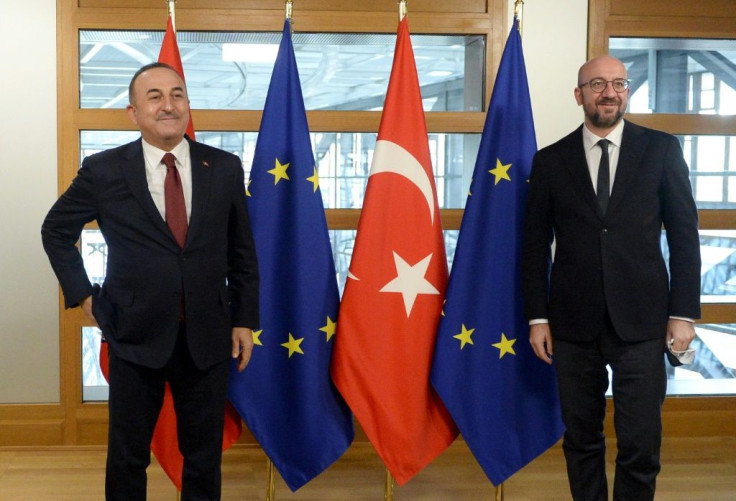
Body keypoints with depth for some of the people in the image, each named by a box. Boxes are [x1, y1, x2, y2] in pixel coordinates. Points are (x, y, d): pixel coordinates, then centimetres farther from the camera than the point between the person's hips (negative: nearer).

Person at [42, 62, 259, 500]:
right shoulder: (103, 171, -5)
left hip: (208, 337, 1)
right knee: (128, 455, 14)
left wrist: (245, 319, 6)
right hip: (136, 336, -1)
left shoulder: (225, 168, 0)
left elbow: (242, 251, 7)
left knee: (205, 455, 13)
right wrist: (83, 294, 3)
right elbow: (56, 231, 10)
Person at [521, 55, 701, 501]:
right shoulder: (551, 160, 6)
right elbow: (537, 245, 7)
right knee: (581, 440, 10)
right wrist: (537, 317, 3)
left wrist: (683, 312, -2)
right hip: (573, 324, 1)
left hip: (641, 321, -1)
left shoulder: (661, 149, 4)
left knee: (641, 444, 0)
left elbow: (684, 234, 3)